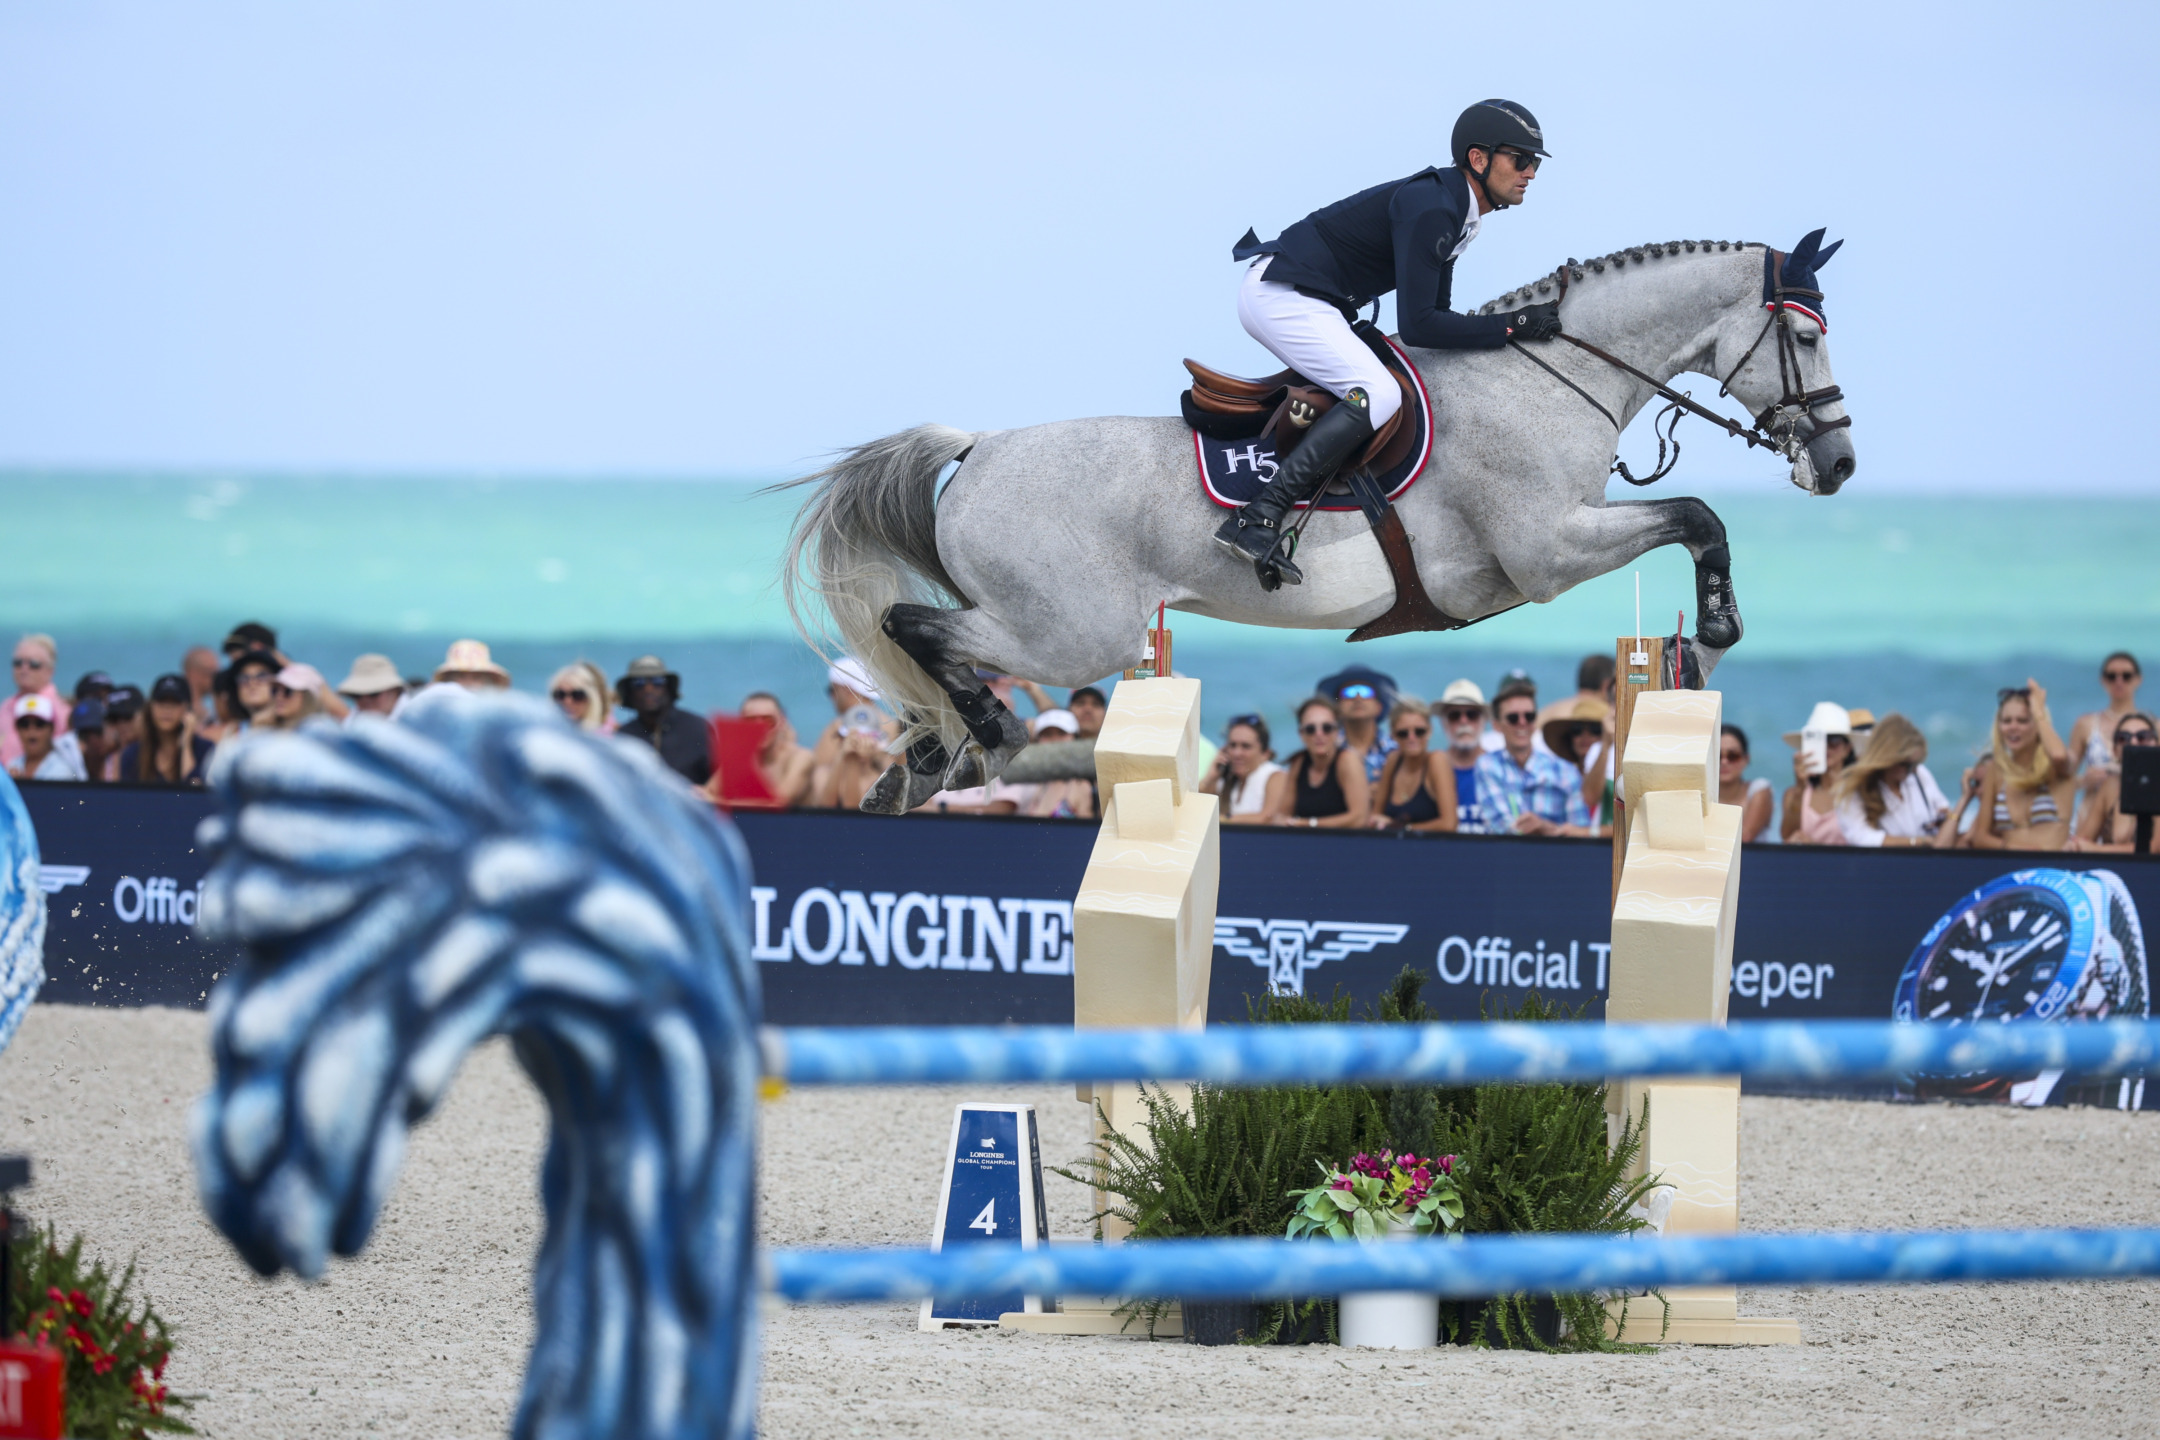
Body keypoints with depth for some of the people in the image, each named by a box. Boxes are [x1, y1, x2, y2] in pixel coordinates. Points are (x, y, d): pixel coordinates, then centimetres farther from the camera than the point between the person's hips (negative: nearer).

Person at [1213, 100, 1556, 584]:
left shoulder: (1457, 209, 12)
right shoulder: (1429, 209, -20)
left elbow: (1434, 313, 19)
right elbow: (1417, 326, -24)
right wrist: (1511, 327, -20)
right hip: (1282, 295, -11)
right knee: (1378, 395, -24)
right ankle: (1256, 520, -33)